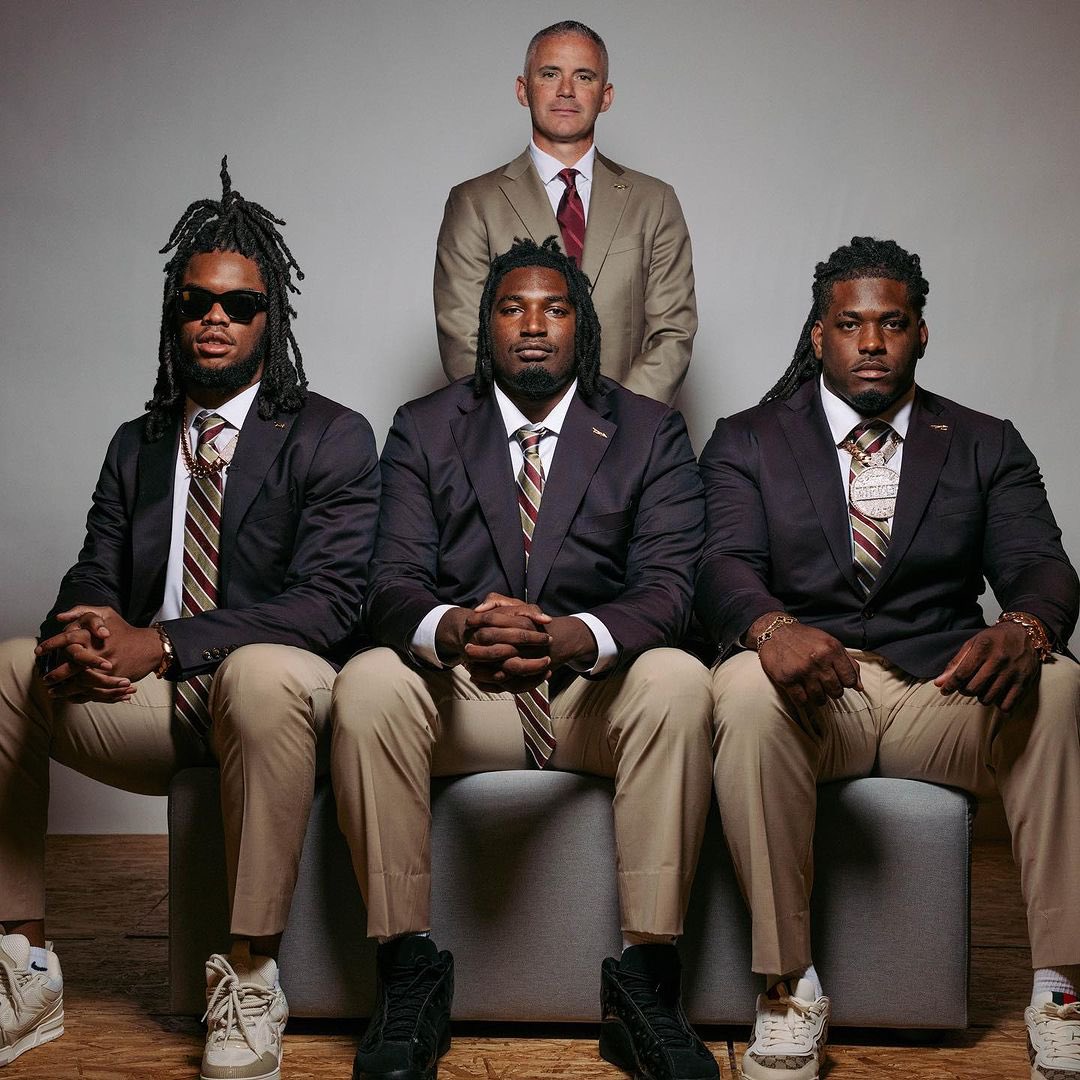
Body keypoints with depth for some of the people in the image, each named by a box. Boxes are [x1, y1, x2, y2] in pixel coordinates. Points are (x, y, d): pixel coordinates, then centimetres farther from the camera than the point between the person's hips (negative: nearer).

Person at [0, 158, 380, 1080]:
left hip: (273, 693, -5)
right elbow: (93, 581, 9)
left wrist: (160, 644, -25)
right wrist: (78, 641, -19)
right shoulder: (137, 444, 16)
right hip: (145, 703, 5)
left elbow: (328, 602, -14)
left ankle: (248, 985, -28)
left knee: (262, 670, -39)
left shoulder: (332, 438, -2)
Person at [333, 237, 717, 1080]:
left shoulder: (650, 433, 6)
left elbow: (666, 589, -7)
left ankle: (646, 983, -25)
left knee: (678, 681, -32)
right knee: (368, 684, -29)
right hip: (460, 693, 1)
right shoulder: (424, 429, 9)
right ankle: (409, 976, -20)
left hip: (597, 693, 0)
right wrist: (452, 629, -29)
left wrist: (574, 636, -30)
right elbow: (395, 582, -3)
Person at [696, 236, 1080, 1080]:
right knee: (747, 688, -36)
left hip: (941, 694, 2)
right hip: (805, 692, -1)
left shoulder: (987, 447, 14)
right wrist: (771, 628, -32)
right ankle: (790, 987, -25)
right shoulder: (747, 442, 10)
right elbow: (725, 565, -6)